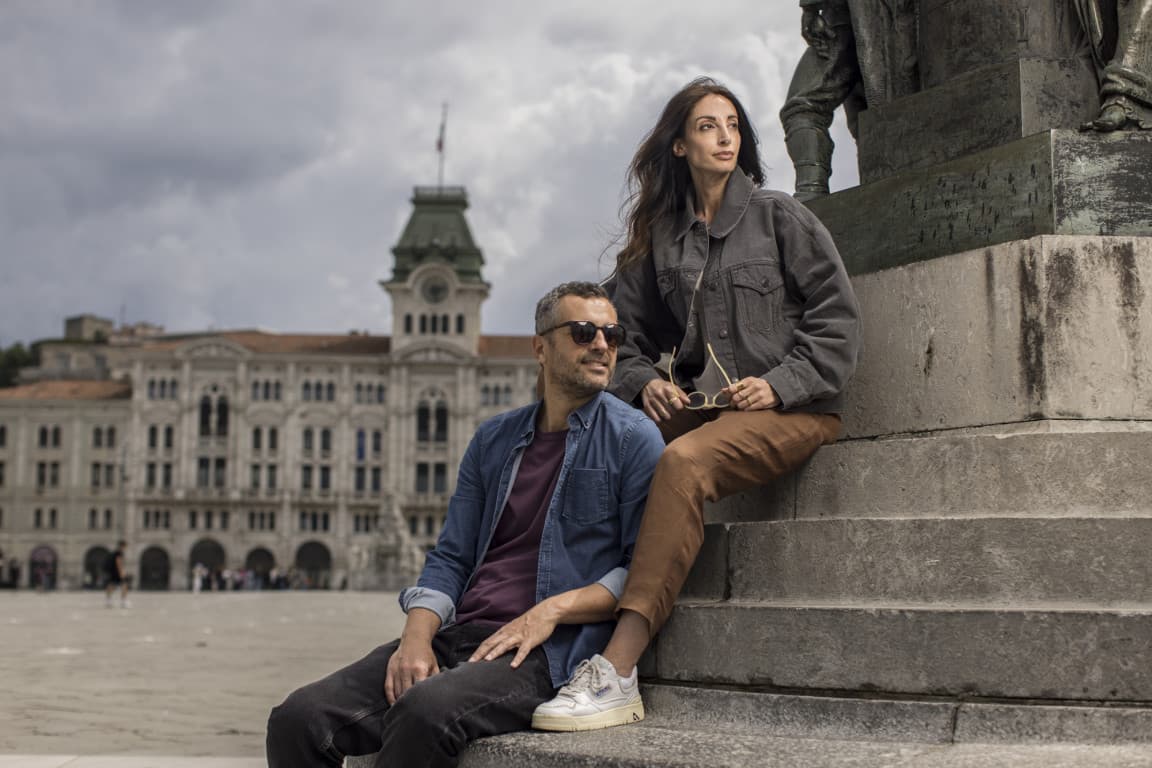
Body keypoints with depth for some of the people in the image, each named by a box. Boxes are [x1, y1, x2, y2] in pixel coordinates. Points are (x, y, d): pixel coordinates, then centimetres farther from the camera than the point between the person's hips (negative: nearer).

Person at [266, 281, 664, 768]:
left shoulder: (635, 438, 3)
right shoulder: (493, 439, 20)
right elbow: (450, 558, 17)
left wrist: (553, 609, -14)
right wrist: (417, 634, -2)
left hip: (548, 654, -5)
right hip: (458, 637, 5)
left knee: (427, 709, -36)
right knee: (298, 719, -16)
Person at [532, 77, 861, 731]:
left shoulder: (781, 217, 5)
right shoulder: (658, 239, 16)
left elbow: (836, 316, 1)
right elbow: (632, 336, 19)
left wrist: (778, 383, -11)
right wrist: (645, 382, -3)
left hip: (791, 409, -5)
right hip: (698, 406, 5)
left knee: (684, 460, -35)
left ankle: (617, 670, -42)